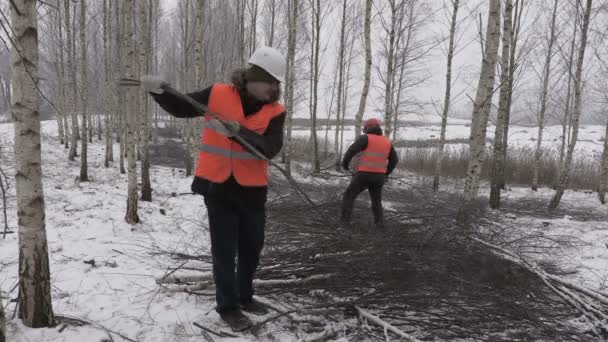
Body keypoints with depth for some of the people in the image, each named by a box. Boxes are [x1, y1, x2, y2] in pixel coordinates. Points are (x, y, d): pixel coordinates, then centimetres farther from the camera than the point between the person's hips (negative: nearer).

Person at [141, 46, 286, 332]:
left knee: (252, 247, 17)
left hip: (252, 189, 3)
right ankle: (227, 305, 23)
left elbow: (271, 148, -19)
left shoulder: (275, 112, -4)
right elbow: (181, 109, 6)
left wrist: (239, 132, -32)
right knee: (224, 249, 4)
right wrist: (160, 92, -12)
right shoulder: (218, 95, -6)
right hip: (218, 185, -2)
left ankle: (244, 296, 39)